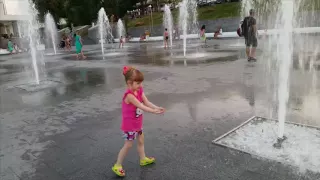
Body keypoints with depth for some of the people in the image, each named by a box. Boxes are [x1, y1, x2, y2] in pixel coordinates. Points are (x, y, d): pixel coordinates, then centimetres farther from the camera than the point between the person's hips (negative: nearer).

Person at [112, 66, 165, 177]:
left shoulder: (139, 91, -3)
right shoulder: (129, 95, -30)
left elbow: (147, 102, -7)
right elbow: (141, 106, -31)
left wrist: (157, 107, -22)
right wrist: (154, 111, -31)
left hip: (137, 123, 9)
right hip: (129, 125, -9)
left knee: (141, 140, 21)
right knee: (128, 145, 0)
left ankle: (143, 159, 41)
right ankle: (117, 166, 15)